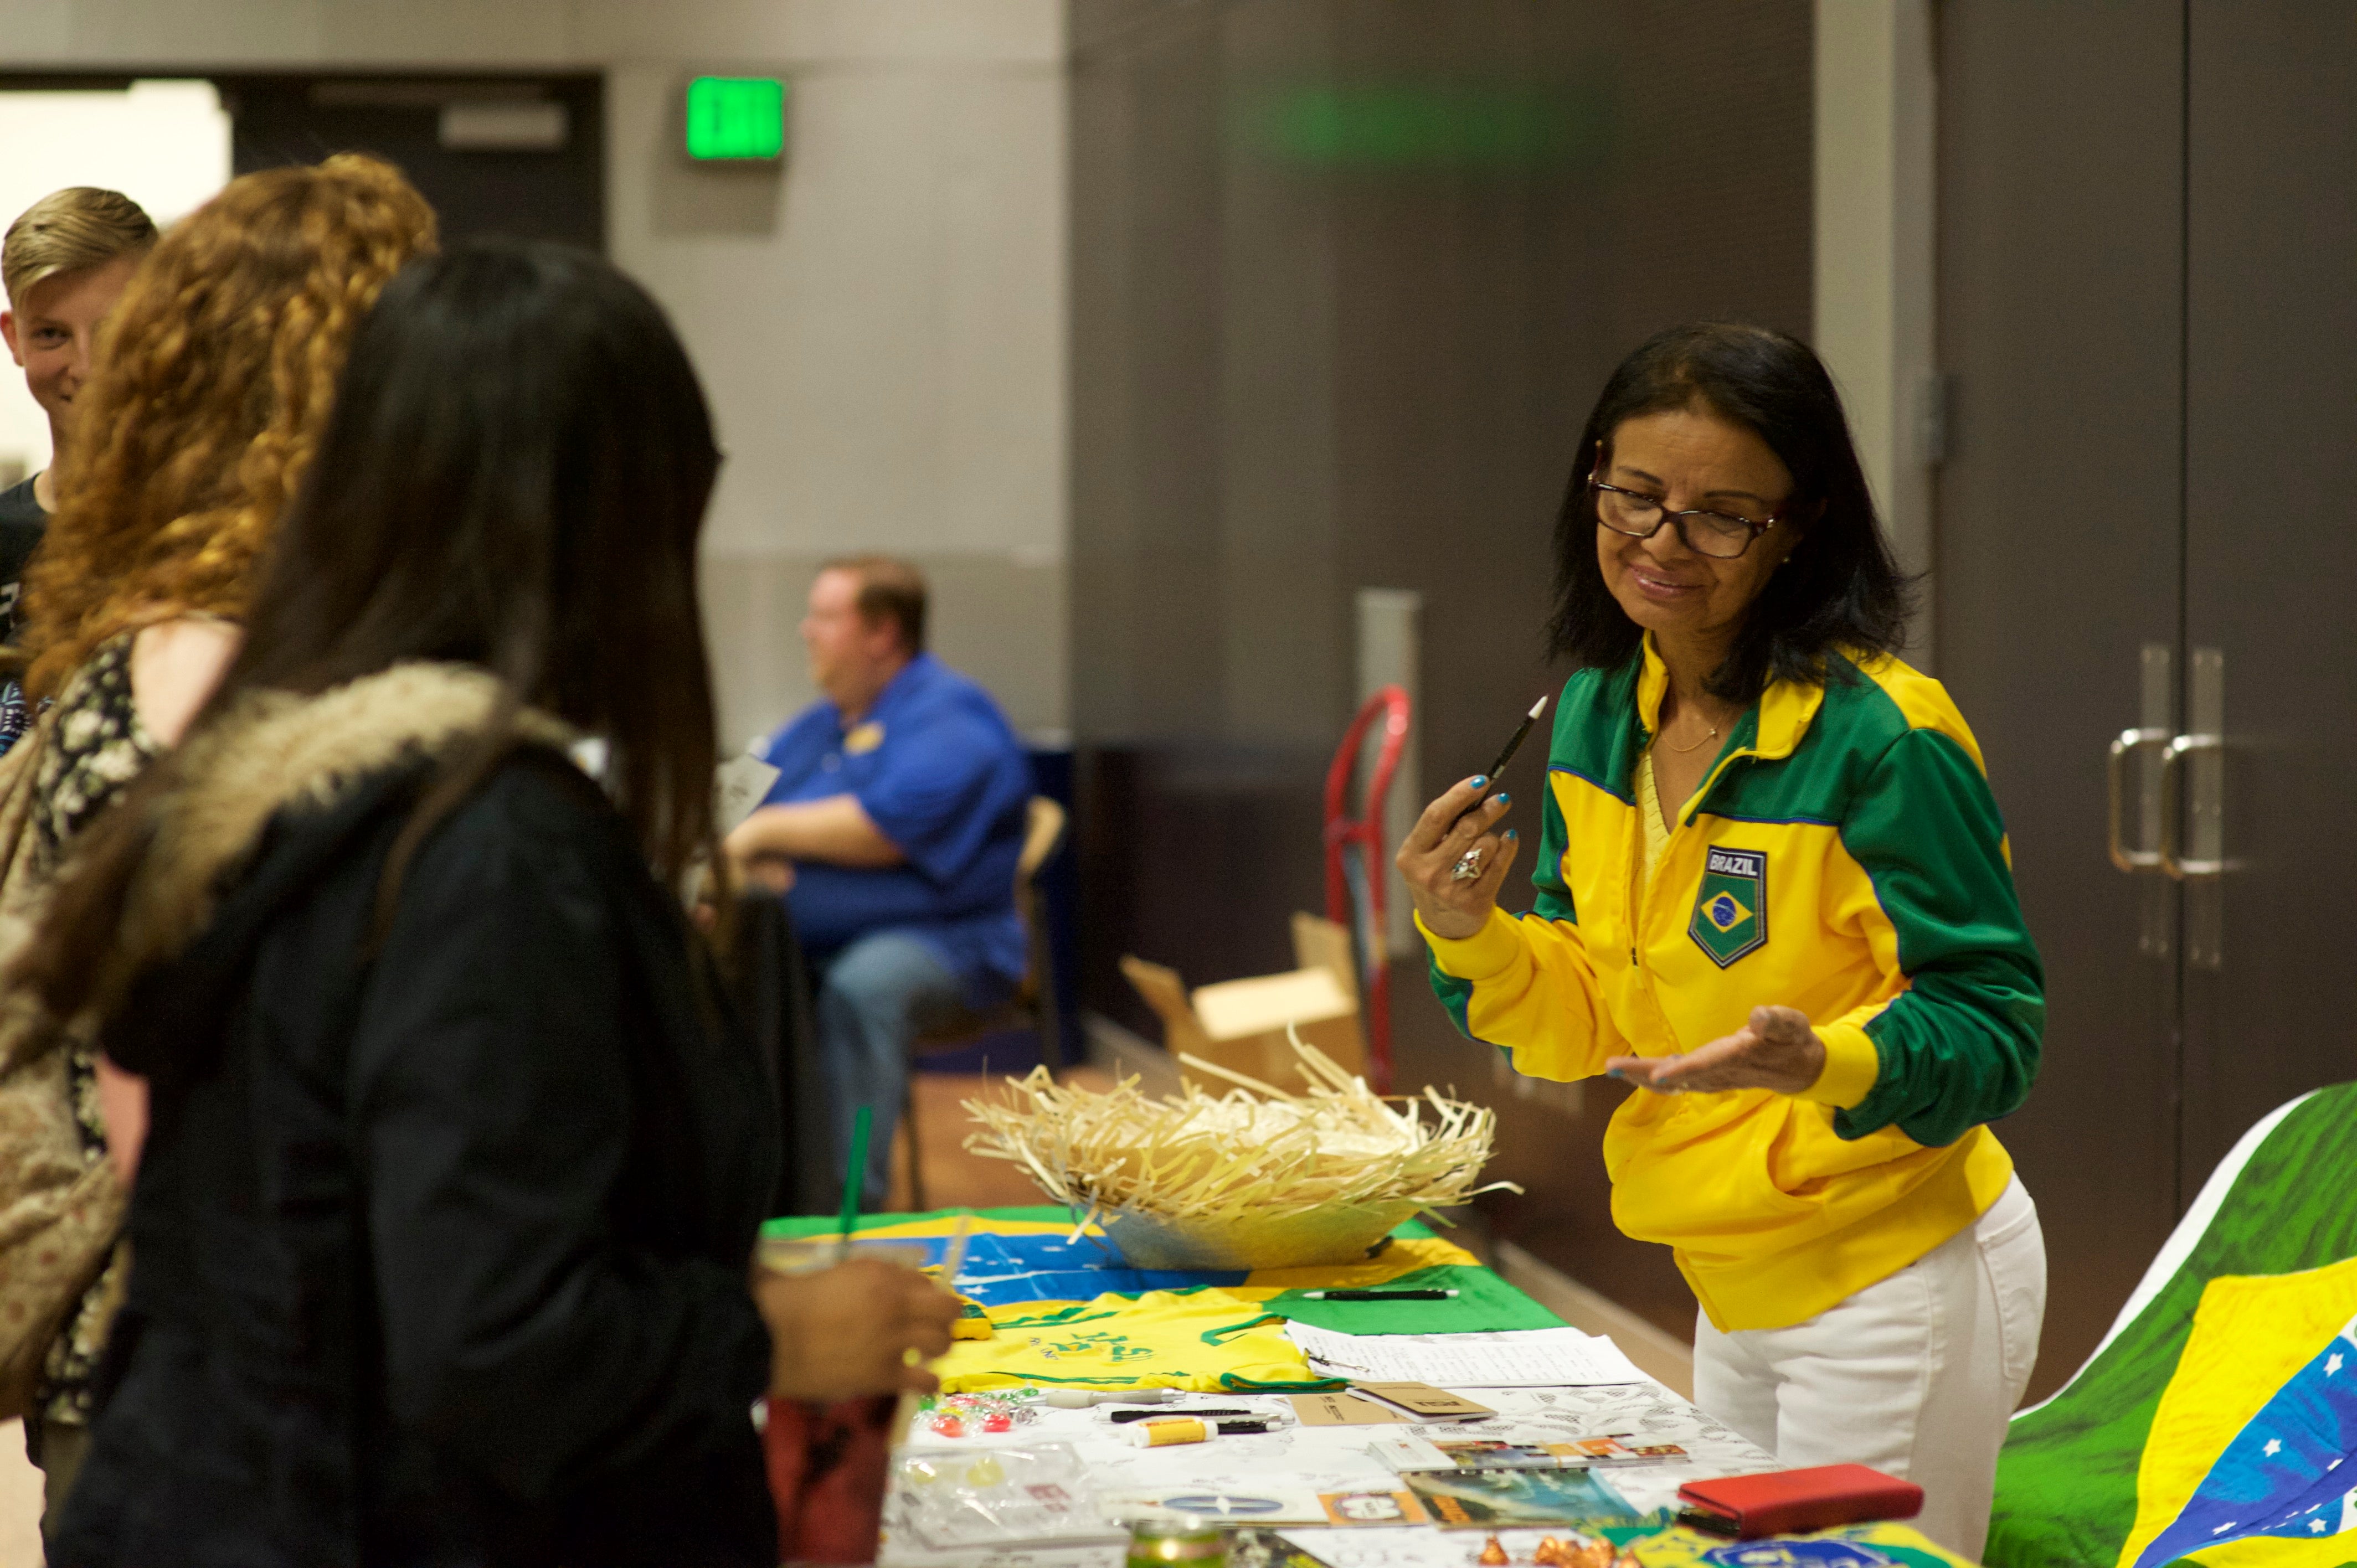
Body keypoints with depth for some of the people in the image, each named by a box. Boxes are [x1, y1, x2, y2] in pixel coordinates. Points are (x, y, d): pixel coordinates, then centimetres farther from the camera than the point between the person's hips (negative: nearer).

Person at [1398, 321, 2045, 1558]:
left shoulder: (1882, 735, -20)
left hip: (1893, 1282, -7)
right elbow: (1595, 1024, 9)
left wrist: (1828, 1063, -36)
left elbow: (1994, 1025, -17)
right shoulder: (1600, 713, 3)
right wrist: (1472, 939, -10)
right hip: (1733, 1292, 8)